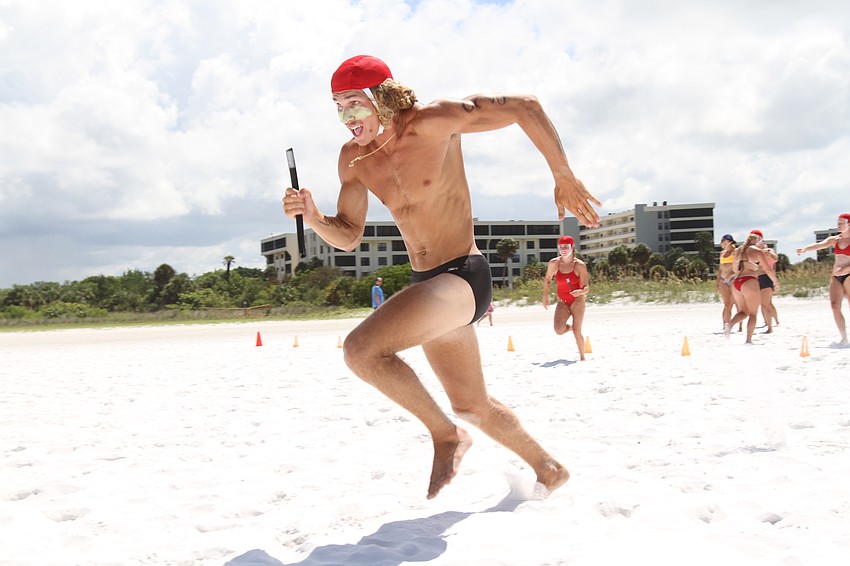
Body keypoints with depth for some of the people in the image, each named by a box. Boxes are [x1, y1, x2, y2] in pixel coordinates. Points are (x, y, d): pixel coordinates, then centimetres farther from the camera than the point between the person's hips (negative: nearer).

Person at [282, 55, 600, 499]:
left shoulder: (432, 122, -15)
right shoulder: (354, 159, 4)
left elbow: (524, 107, -12)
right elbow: (348, 237, 9)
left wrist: (564, 178, -8)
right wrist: (313, 219, -12)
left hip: (463, 277, -8)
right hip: (428, 285, 8)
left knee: (361, 349, -27)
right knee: (473, 406, 18)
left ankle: (446, 434, -7)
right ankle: (549, 470, 40)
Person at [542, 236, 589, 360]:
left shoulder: (580, 265, -13)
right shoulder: (554, 263, -7)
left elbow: (586, 288, -14)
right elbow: (547, 280, 11)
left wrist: (580, 292, -36)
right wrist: (545, 296, 7)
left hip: (577, 300, -2)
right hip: (563, 301, 2)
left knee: (577, 331, -10)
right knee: (559, 330, -15)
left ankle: (582, 357, 10)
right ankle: (570, 327, 23)